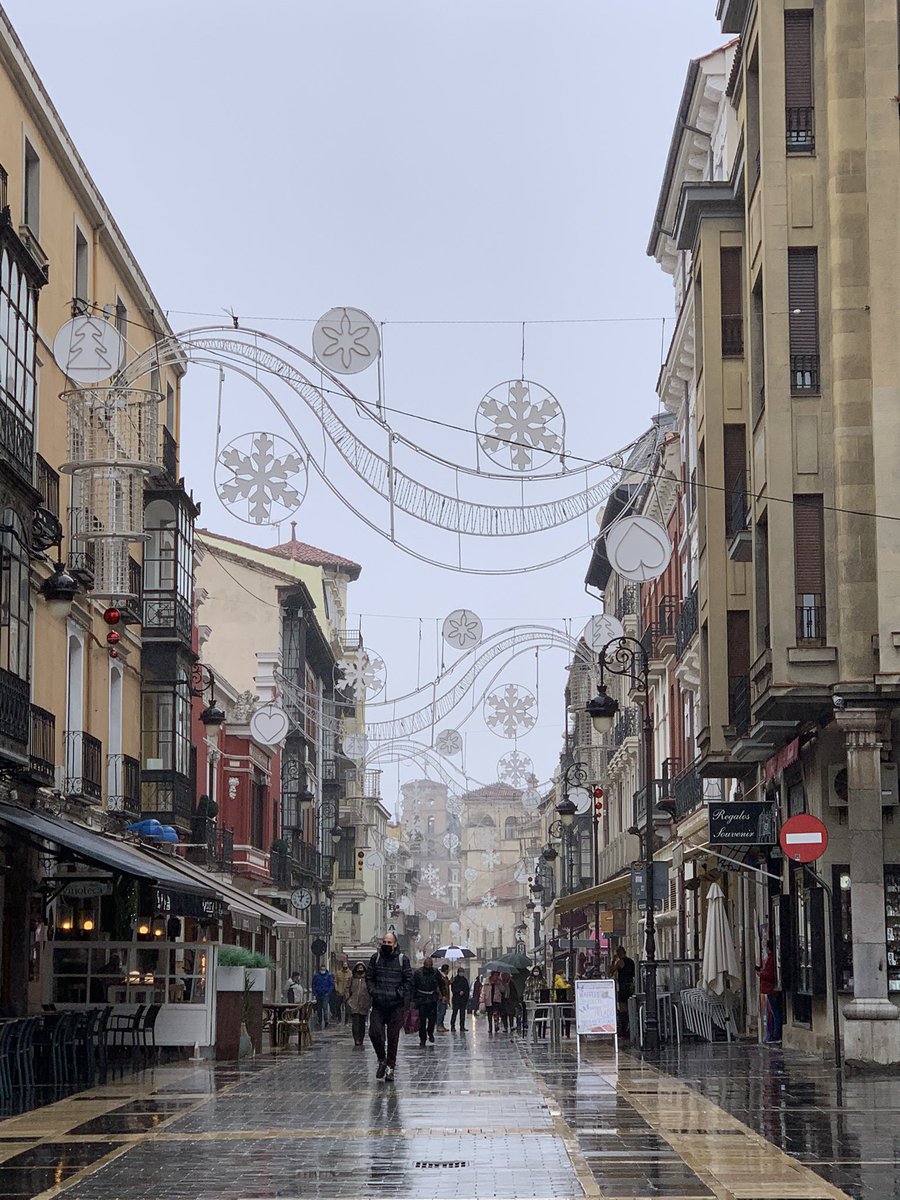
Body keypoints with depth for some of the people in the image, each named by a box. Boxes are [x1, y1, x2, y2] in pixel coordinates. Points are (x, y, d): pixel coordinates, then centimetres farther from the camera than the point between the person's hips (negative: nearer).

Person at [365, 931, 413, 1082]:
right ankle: (382, 1059, 15)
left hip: (396, 1005, -2)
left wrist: (400, 993, -11)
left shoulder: (402, 959, 0)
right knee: (374, 1032, -8)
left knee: (393, 1037, 2)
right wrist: (373, 991, -4)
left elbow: (408, 980, 2)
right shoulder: (376, 958, 6)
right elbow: (369, 977, 12)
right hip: (378, 1004, 2)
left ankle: (390, 1066, 13)